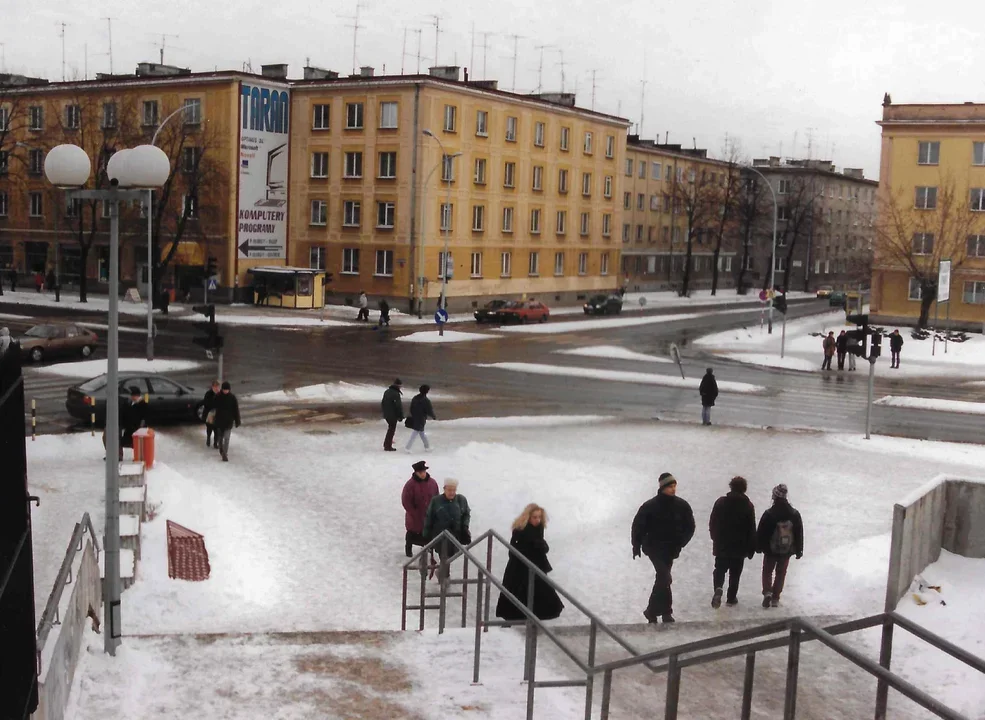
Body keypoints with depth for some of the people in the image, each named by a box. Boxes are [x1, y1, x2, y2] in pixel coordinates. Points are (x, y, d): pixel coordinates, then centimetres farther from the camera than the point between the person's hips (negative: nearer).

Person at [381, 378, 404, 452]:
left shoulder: (386, 392, 6)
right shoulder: (396, 394, -22)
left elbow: (382, 403, 16)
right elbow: (398, 406, -20)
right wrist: (400, 416, -11)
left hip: (386, 414, 8)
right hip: (393, 415, -8)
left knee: (390, 428, 24)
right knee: (391, 429, 3)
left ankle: (386, 443, 28)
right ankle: (388, 446, 7)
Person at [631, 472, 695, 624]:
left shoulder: (681, 506, -6)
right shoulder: (650, 506, -15)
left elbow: (689, 527, 2)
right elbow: (638, 525, -7)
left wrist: (680, 544, -8)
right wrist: (636, 546, -4)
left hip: (671, 548, 4)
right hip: (654, 547, -4)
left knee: (662, 578, 13)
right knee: (665, 578, -14)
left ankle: (652, 611, 26)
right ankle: (666, 612, -1)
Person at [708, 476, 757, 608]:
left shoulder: (720, 502, -5)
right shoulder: (748, 506, -9)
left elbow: (712, 523, 2)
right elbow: (751, 530, -6)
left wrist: (716, 539, 17)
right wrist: (751, 549, 3)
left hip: (721, 545, 1)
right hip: (739, 547, -1)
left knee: (720, 569, 12)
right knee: (735, 573, 13)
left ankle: (718, 589, -14)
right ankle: (731, 597, 18)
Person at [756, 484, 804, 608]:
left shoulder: (769, 514, -17)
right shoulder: (794, 514, -7)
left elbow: (761, 532, -10)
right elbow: (799, 533, 1)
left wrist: (759, 546, 6)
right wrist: (799, 550, 11)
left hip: (771, 550, -2)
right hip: (787, 550, 2)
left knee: (767, 571, 16)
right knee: (781, 573, 16)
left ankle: (767, 592, -4)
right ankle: (775, 598, 19)